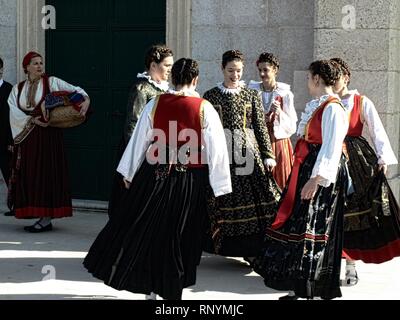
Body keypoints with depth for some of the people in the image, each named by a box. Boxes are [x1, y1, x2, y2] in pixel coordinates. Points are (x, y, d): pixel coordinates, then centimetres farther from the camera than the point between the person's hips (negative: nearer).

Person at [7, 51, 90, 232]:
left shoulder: (51, 82, 2)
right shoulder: (17, 89, 11)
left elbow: (75, 89, -2)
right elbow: (15, 112, -1)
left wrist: (85, 100, -21)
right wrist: (31, 120, -15)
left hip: (48, 136, -4)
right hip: (27, 137, 4)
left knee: (46, 174, -7)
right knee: (29, 175, 3)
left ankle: (46, 219, -7)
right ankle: (40, 216, 9)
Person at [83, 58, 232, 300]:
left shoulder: (155, 104, -2)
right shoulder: (204, 108, -8)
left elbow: (139, 140, 4)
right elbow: (216, 148, -7)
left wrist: (129, 174, 15)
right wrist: (220, 185, 0)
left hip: (154, 175, 1)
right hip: (189, 180, -1)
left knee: (143, 228, 14)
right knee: (179, 234, 11)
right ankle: (171, 290, 19)